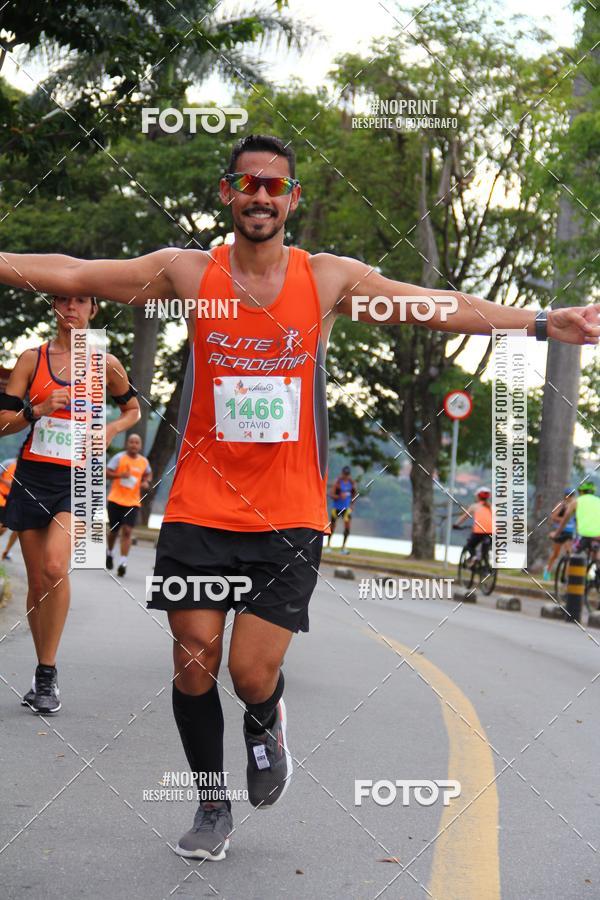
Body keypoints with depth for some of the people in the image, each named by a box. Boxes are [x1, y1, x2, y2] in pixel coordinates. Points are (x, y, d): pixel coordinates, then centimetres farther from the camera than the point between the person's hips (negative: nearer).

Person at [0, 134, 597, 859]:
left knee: (253, 674, -5)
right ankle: (213, 805, 26)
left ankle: (266, 726, 33)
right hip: (200, 507, 1)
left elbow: (439, 308, -2)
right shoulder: (188, 272, 0)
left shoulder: (329, 278, 0)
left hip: (289, 515, -1)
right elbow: (67, 274, -2)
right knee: (193, 663, 3)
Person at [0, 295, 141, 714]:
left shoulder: (105, 363, 4)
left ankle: (48, 673, -14)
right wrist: (38, 410, -17)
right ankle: (44, 672, 20)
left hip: (75, 479, -2)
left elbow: (133, 409, 20)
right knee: (37, 580, 5)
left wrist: (111, 429, -1)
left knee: (55, 567, -23)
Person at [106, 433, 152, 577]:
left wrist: (146, 482, 3)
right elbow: (106, 473, -7)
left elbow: (148, 474, 24)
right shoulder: (119, 457, -5)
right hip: (115, 500, -1)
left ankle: (123, 562, -13)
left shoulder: (144, 461, 5)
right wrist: (120, 474, -22)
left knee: (127, 531, -12)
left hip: (133, 502, 1)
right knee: (114, 530, 11)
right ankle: (109, 552, 39)